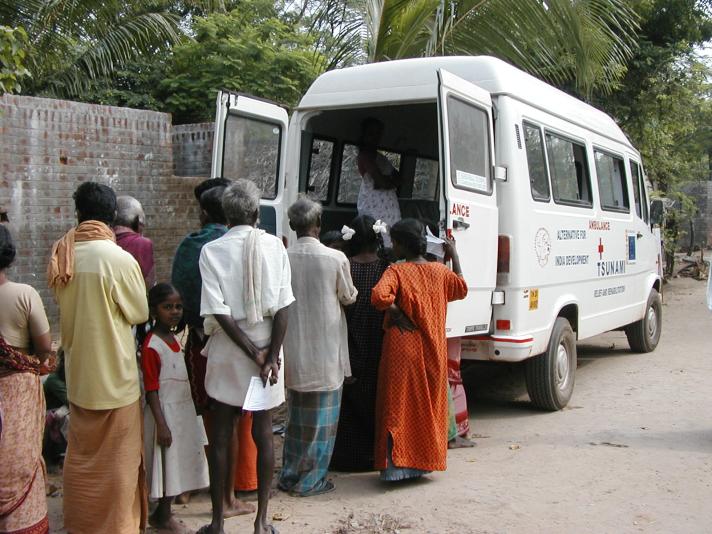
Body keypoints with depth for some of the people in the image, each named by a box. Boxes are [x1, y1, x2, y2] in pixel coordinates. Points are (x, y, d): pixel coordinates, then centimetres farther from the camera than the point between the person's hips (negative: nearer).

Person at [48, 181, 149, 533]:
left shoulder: (62, 256, -1)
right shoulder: (119, 259, -18)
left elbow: (64, 305, 11)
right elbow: (140, 313, -7)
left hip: (78, 371, 6)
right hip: (113, 373, -6)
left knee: (81, 453, 19)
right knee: (116, 458, 8)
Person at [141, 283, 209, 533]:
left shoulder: (174, 339, 9)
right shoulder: (151, 346, -17)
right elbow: (151, 390, -19)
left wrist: (194, 407, 18)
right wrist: (161, 424, -21)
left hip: (183, 410, 9)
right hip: (166, 412, -8)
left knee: (178, 464, 14)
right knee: (167, 464, 1)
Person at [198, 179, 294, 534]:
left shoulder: (212, 250, -6)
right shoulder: (274, 246, -3)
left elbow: (219, 312, -13)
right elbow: (282, 307, -9)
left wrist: (256, 355, -9)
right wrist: (269, 356, -7)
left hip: (227, 351, -1)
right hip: (268, 346, 2)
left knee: (220, 437, 9)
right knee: (263, 435, 10)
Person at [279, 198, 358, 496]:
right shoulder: (335, 258, -13)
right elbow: (348, 297, -1)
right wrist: (352, 292, 20)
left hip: (293, 349, 4)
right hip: (325, 349, -4)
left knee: (296, 413, 19)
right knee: (322, 416, 9)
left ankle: (289, 476, 26)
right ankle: (311, 480, 14)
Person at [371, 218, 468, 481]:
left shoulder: (396, 271, -12)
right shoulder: (439, 271, 3)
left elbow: (379, 296, -29)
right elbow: (461, 289, 22)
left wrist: (395, 311, -12)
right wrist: (454, 255, 26)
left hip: (403, 350, -4)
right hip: (433, 351, 5)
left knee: (399, 405, 1)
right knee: (427, 404, 16)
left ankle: (396, 465, 0)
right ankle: (423, 460, 25)